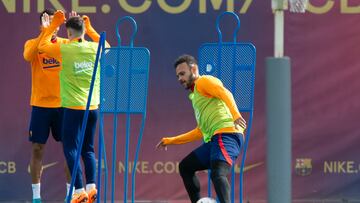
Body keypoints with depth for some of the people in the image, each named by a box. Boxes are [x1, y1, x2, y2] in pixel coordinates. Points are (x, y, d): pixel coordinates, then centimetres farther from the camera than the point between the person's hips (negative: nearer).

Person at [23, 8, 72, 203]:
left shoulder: (66, 44, 4)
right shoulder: (33, 43, -1)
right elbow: (28, 56, -23)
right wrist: (44, 33, -31)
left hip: (63, 104, 1)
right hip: (40, 104, -1)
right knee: (37, 149, 2)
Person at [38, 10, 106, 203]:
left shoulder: (64, 50, -10)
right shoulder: (95, 49, 1)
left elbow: (42, 46, 9)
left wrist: (54, 25, 12)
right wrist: (89, 28, 29)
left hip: (73, 107, -4)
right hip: (93, 107, 4)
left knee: (71, 149, 0)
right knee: (88, 148, 15)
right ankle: (91, 187, 3)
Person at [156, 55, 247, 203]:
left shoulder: (203, 81, 5)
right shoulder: (195, 96, 32)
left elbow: (226, 94, -14)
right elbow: (200, 132, 36)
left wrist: (236, 115, -33)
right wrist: (170, 141, 40)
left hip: (226, 134, -10)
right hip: (214, 140, 10)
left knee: (217, 174, -30)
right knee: (185, 167, 18)